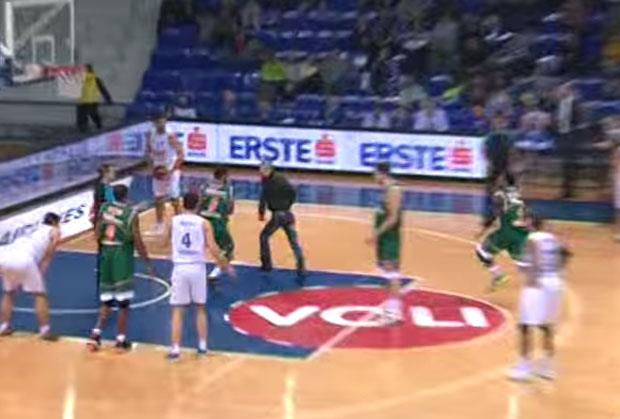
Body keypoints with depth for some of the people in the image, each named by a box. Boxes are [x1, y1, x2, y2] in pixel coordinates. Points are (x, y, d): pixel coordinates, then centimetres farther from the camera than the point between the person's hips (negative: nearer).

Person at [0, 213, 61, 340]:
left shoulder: (37, 230, 39)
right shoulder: (55, 231, 22)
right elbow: (47, 258, 13)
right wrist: (40, 276, 13)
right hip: (24, 258, -6)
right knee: (40, 294, 9)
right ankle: (45, 330, 5)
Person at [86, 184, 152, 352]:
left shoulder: (104, 208, 3)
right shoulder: (131, 213, -10)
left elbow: (98, 235, 5)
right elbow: (137, 241, -10)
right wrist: (148, 262, -2)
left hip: (106, 254, 5)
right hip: (122, 256, -5)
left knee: (107, 300, 15)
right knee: (123, 302, 3)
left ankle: (96, 333, 4)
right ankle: (121, 340, 8)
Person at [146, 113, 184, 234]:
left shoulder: (170, 136, -19)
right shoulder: (151, 136, -3)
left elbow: (181, 155, -19)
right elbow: (148, 152, 12)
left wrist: (171, 171, -22)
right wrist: (152, 166, -3)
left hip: (171, 171, -5)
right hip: (158, 171, 5)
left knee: (175, 200, -3)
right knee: (158, 199, 12)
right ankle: (159, 224, 26)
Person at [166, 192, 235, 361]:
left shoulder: (173, 221, 2)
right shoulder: (203, 223, -3)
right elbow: (213, 248, -9)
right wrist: (225, 265, 4)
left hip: (180, 268, 0)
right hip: (197, 268, 0)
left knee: (178, 311, 5)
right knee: (200, 308, 16)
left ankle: (175, 349, 0)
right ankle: (202, 346, 17)